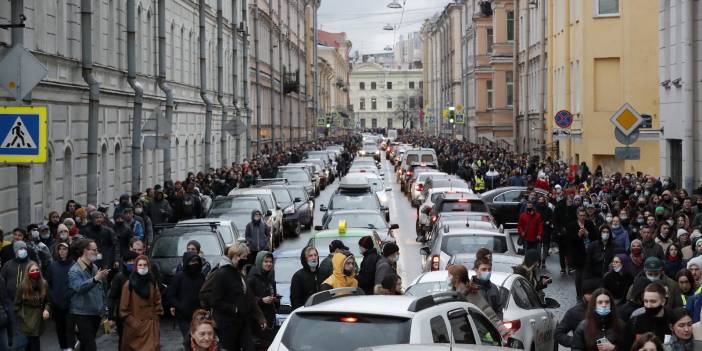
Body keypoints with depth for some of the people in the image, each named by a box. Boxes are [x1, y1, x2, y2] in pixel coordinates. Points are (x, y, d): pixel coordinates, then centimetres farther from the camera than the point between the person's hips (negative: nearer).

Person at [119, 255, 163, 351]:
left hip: (151, 325, 3)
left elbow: (157, 302, 12)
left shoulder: (152, 282, 6)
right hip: (134, 326, -2)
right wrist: (132, 322, -9)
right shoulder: (129, 284, -6)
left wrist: (156, 320, 5)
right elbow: (124, 307, -6)